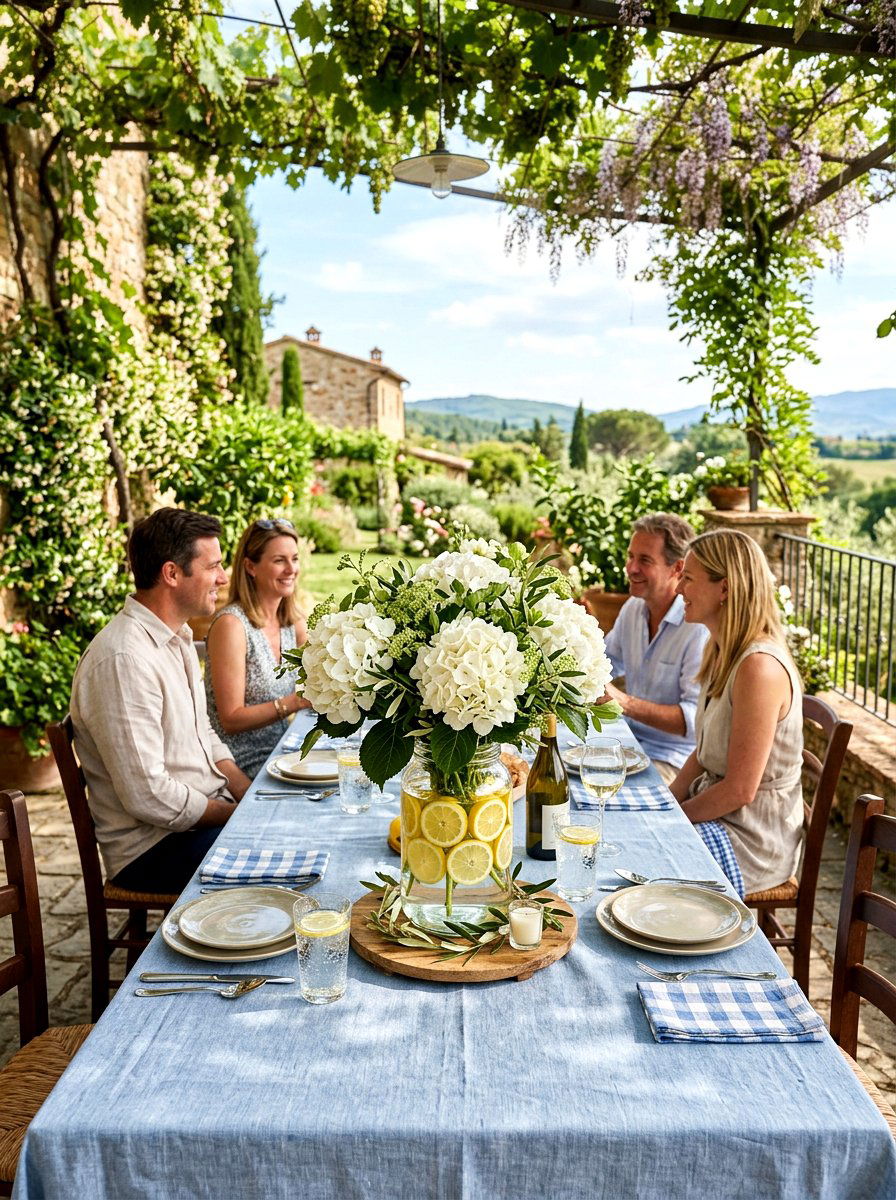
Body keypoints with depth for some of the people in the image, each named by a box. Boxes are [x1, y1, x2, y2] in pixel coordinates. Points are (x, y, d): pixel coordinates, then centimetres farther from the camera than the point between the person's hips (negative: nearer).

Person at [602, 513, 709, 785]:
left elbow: (697, 718, -27)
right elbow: (610, 662, 24)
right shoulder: (633, 608, 5)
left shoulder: (701, 628, -21)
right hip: (628, 740, 7)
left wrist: (625, 703, -36)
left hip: (671, 760, -7)